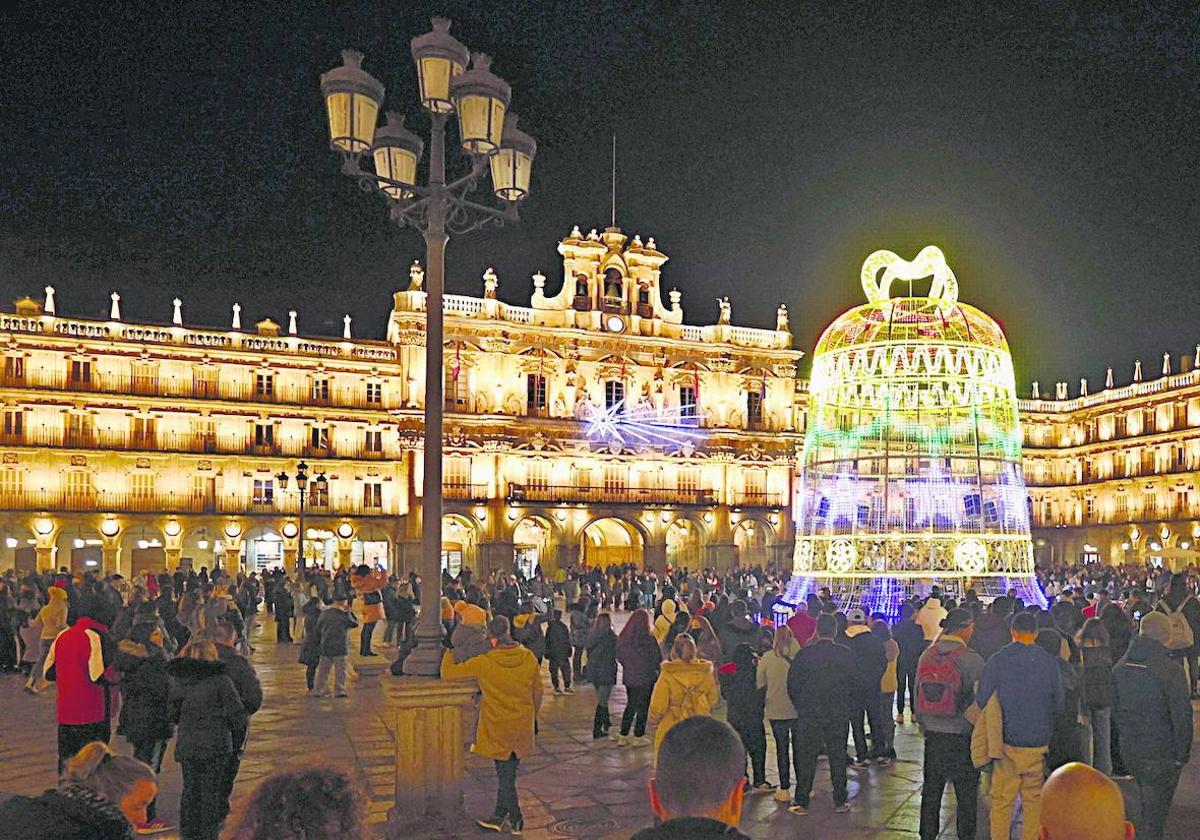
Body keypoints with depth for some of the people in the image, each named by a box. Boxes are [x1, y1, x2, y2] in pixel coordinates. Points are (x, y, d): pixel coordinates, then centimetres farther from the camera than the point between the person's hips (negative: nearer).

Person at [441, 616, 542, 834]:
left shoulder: (485, 663, -21)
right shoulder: (529, 658, -8)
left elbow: (447, 673, -15)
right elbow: (537, 693, 4)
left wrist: (449, 653, 4)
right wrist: (531, 718, 20)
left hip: (498, 728, -4)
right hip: (522, 727, 4)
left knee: (505, 776, 11)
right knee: (508, 773, 17)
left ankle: (516, 821, 20)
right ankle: (499, 816, 28)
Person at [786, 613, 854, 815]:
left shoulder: (804, 654, -11)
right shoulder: (847, 654, -5)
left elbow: (792, 686, -4)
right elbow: (854, 684, 6)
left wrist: (800, 707, 10)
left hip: (810, 715, -2)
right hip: (839, 715, 2)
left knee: (806, 757, 6)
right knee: (838, 756, 12)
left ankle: (801, 802, 9)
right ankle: (840, 801, 19)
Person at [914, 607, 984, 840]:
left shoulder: (926, 656, 0)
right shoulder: (972, 660, -16)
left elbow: (916, 695, 7)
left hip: (933, 734, 5)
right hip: (962, 737, -4)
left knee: (931, 791, 16)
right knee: (966, 794, 10)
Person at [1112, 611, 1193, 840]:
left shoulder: (1121, 666, 2)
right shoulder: (1170, 669, -19)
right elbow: (1181, 716, -17)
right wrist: (1183, 754, -6)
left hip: (1129, 750, 6)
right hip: (1161, 755, -6)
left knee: (1146, 805, 25)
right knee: (1155, 813, 5)